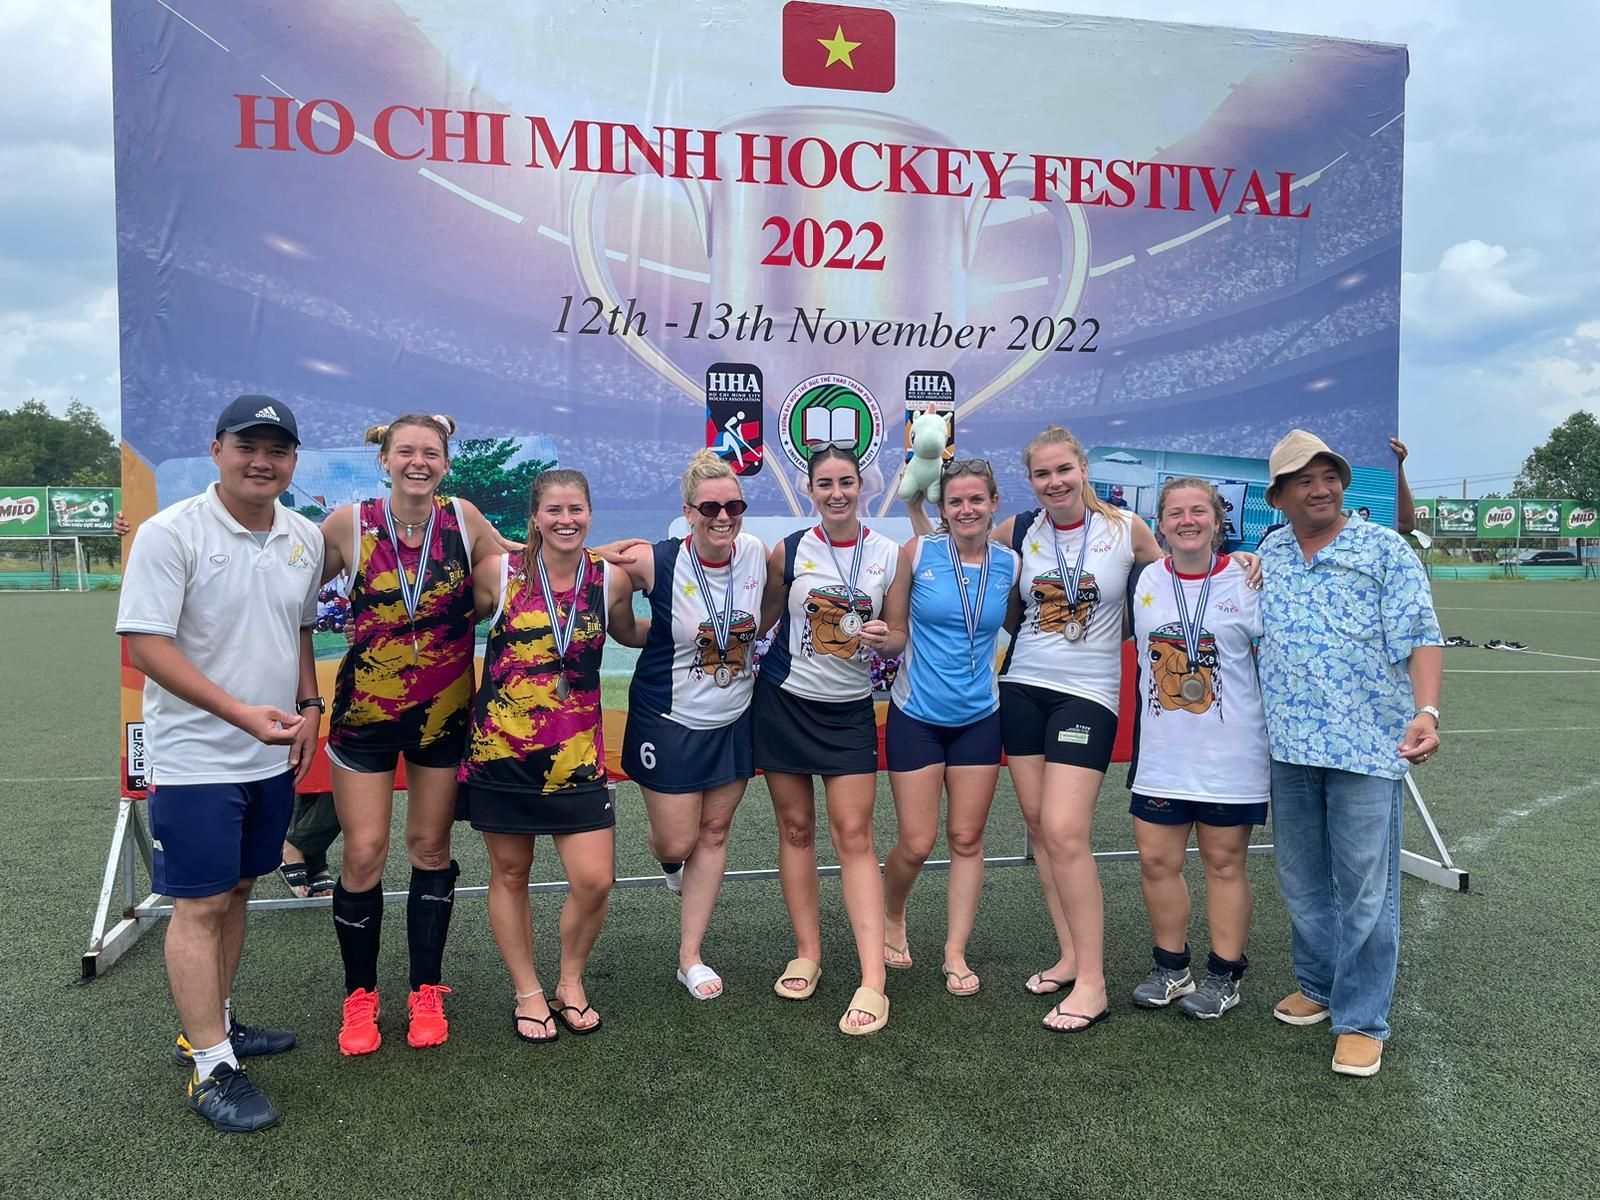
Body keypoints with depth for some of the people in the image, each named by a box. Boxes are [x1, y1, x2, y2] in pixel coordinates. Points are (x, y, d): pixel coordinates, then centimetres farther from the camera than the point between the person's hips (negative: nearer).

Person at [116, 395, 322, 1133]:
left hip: (272, 758, 6)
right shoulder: (170, 534, -14)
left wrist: (306, 708, 6)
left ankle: (213, 1024, 33)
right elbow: (146, 646, -18)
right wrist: (243, 714, -26)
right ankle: (211, 1069, 9)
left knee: (236, 891, 17)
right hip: (195, 759, -6)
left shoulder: (305, 538, 5)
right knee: (199, 906, 0)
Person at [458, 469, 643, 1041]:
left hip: (576, 753, 1)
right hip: (500, 750, -1)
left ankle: (570, 983, 25)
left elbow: (629, 634, 19)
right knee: (509, 875, 11)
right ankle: (528, 993, 31)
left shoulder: (610, 580, 0)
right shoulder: (499, 572, -6)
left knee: (594, 882, -2)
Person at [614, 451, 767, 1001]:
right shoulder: (655, 563, -21)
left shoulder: (758, 555, -9)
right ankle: (669, 861, 45)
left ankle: (690, 957, 26)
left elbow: (770, 613, 11)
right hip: (669, 721, -3)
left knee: (714, 833, 11)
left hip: (734, 720, 4)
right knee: (676, 843, 4)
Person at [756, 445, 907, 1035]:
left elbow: (899, 633, 6)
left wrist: (882, 637, -14)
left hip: (850, 709, -1)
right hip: (784, 700, 1)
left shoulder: (889, 555, -1)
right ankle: (807, 954, 21)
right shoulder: (788, 552, -2)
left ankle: (873, 983, -4)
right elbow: (761, 620, 9)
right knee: (795, 828, 6)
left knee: (854, 836, -5)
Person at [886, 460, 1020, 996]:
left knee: (967, 838, 7)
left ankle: (955, 953, 21)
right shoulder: (918, 552, -9)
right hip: (916, 715, -2)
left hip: (978, 718, 3)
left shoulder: (1009, 563, -2)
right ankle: (892, 918, 31)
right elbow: (896, 635, -3)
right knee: (916, 844, 0)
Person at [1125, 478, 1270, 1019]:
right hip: (1160, 755, 4)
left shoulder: (1248, 582, -6)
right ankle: (1171, 967, 27)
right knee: (1156, 861, 9)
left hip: (1230, 755, -3)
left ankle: (1224, 976, 24)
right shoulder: (1144, 581, 4)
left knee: (1224, 864, 8)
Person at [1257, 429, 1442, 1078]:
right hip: (1290, 745, 5)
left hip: (1366, 744, -4)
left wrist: (1426, 712, -19)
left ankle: (1361, 1020, 11)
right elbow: (1249, 635, 24)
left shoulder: (1384, 549, -2)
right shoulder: (1267, 556, 11)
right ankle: (1318, 986, 33)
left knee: (1364, 889, 0)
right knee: (1301, 882, 15)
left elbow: (1420, 637, -7)